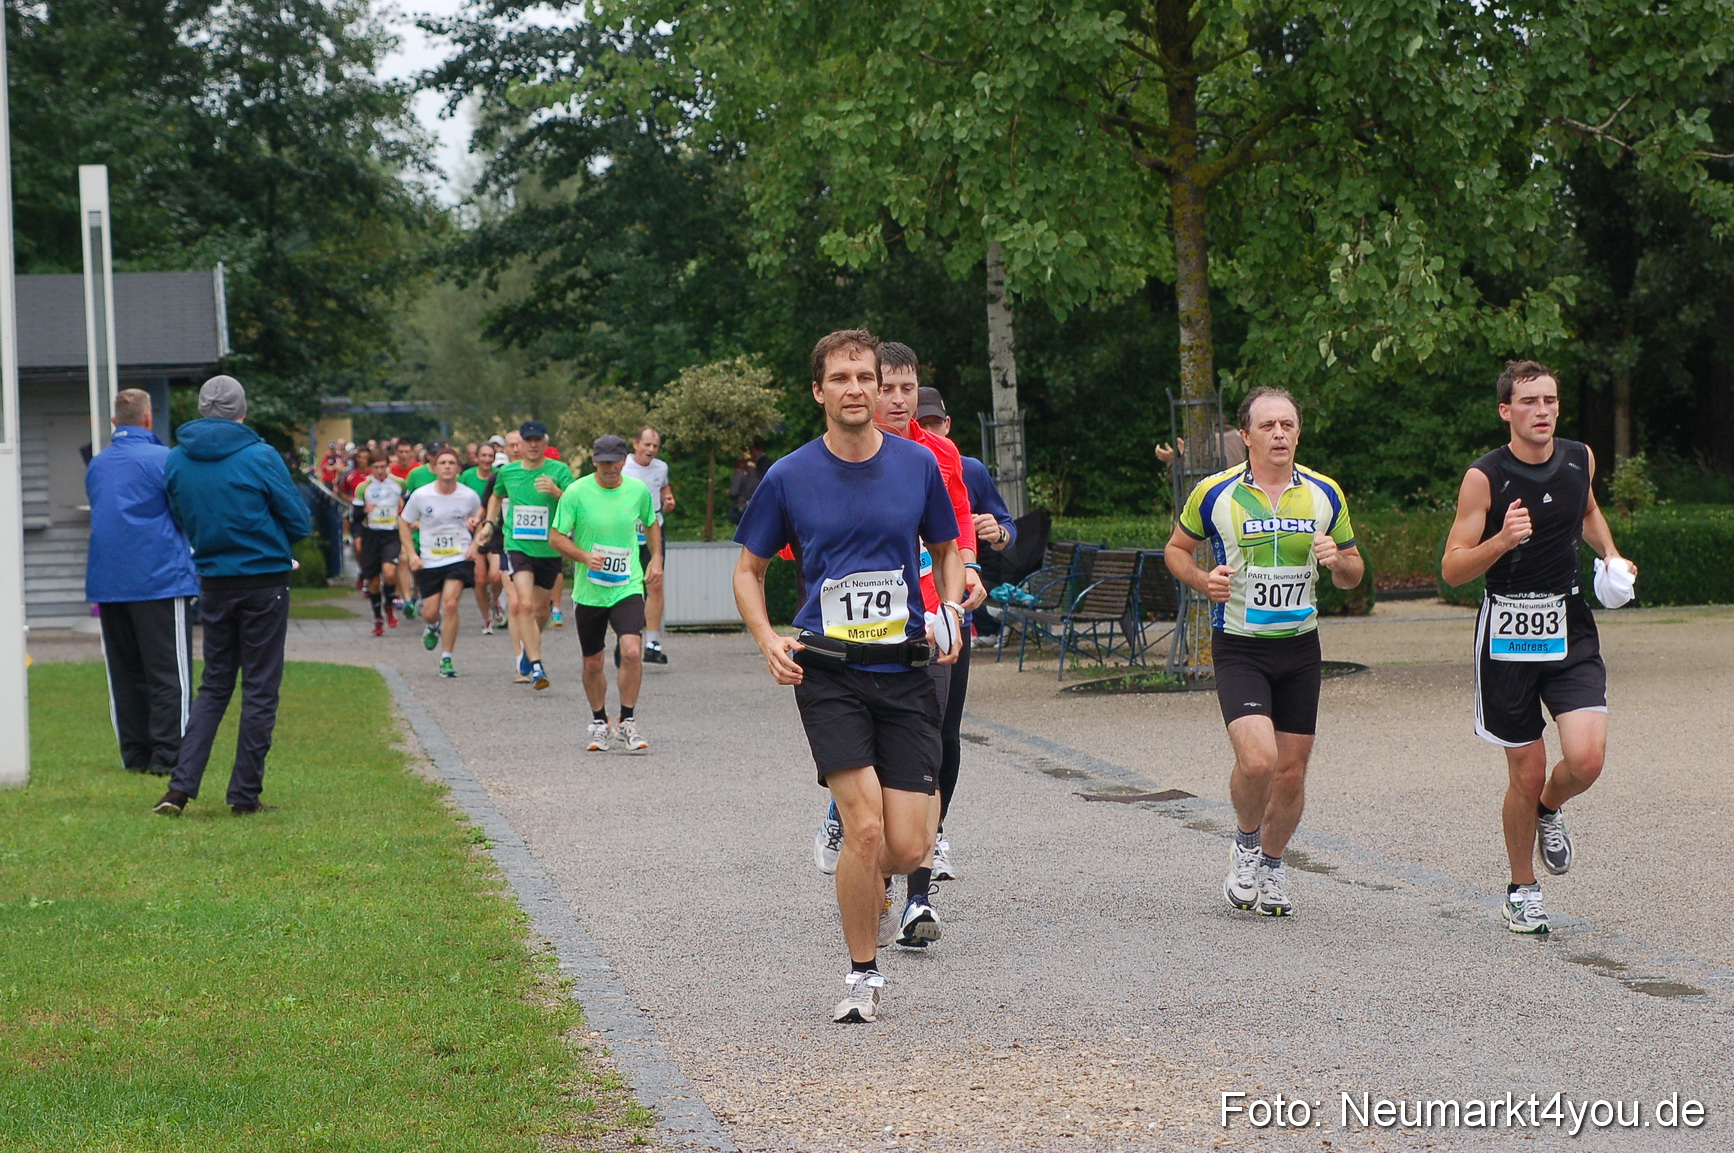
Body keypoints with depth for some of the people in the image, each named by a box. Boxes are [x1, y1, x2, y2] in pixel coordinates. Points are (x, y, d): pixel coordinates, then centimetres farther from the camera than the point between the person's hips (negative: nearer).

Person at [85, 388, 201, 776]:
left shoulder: (96, 465, 11)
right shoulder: (163, 459, -9)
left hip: (107, 581, 6)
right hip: (160, 578, -6)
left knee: (124, 671, 11)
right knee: (168, 672, -3)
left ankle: (135, 754, 12)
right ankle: (167, 755, -6)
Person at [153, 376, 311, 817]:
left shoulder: (176, 461, 0)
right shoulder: (260, 457, -12)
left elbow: (181, 521, 9)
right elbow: (300, 523, -6)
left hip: (213, 584, 4)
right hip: (264, 584, -4)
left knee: (213, 686, 13)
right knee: (260, 689, 4)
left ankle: (181, 785, 1)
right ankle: (245, 793, 6)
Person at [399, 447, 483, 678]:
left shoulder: (470, 496, -4)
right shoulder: (420, 496, -7)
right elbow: (404, 524, 5)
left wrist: (475, 545, -2)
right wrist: (411, 554, -5)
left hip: (459, 558, -1)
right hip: (429, 561, 1)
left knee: (450, 604, -18)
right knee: (430, 613, 3)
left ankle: (446, 659, -6)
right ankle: (432, 627, 44)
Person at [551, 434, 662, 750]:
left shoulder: (638, 491, 1)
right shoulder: (576, 493, -8)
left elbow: (651, 524, 21)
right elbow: (556, 537, -4)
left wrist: (656, 558, 10)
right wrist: (585, 557, -20)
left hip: (628, 588, 0)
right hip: (588, 591, 0)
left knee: (632, 652, -20)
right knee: (593, 664, 9)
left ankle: (628, 723, -5)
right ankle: (599, 724, 31)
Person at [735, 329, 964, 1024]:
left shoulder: (918, 465, 4)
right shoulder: (789, 477, 0)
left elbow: (947, 552, 19)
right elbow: (749, 569, 12)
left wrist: (950, 611, 0)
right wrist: (768, 641, -4)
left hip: (906, 672, 2)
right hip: (828, 673, -2)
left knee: (909, 848, -5)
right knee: (866, 828, -16)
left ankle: (870, 878, 32)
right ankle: (863, 974, 4)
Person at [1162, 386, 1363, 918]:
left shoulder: (1325, 494, 3)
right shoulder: (1215, 493, -5)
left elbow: (1354, 574, 12)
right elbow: (1177, 548, 10)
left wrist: (1338, 560, -12)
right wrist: (1202, 580, -11)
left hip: (1300, 646, 3)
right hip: (1238, 648, -3)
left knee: (1291, 771, 6)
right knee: (1257, 759, -20)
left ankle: (1270, 865, 30)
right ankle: (1245, 840, 10)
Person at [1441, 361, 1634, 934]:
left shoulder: (1580, 459, 3)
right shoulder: (1483, 478, -10)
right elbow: (1452, 569, -10)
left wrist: (1610, 554, 9)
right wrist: (1501, 541, -26)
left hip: (1570, 627, 3)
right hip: (1507, 629, -3)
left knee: (1586, 759, -14)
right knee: (1526, 773, 2)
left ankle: (1550, 810, 22)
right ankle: (1522, 890, 24)